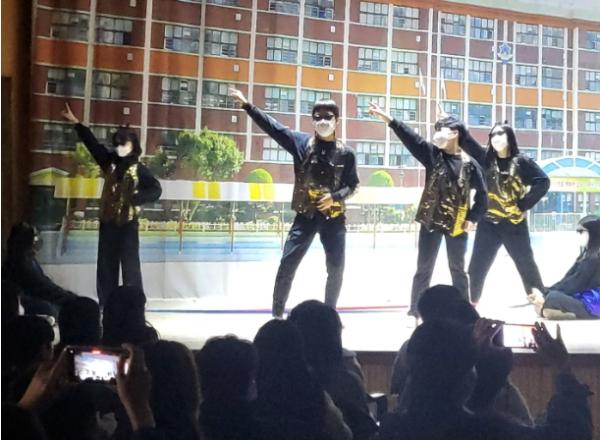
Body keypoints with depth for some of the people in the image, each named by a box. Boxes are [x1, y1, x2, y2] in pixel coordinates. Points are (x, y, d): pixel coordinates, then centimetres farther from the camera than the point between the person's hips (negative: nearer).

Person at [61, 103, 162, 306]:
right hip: (107, 222, 5)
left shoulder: (138, 169, -5)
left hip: (128, 223, -5)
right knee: (106, 266, 8)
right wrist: (76, 122, 16)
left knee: (130, 266, -4)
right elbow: (92, 143, 14)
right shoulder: (110, 162, 8)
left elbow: (156, 190, -12)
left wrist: (134, 199, -23)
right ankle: (106, 306, 15)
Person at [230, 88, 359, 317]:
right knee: (287, 263, -5)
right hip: (306, 215, -1)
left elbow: (352, 185, 6)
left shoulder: (346, 153, 0)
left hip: (334, 217, 1)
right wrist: (247, 105, -13)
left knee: (336, 268, 5)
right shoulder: (301, 142, -1)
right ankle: (277, 314, 5)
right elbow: (271, 126, -6)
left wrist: (335, 197, -13)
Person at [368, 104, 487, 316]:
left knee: (458, 270, 12)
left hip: (457, 225, -1)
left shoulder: (469, 163, -3)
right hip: (430, 222, 1)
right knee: (424, 269, 6)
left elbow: (481, 193, 1)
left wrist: (472, 218, -6)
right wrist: (388, 119, -25)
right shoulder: (432, 154, -1)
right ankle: (414, 312, 14)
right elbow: (410, 137, -14)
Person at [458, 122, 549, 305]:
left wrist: (523, 205, -12)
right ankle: (473, 302, 17)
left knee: (526, 264, 9)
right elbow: (465, 138, -2)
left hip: (514, 223, -2)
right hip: (488, 223, 2)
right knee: (477, 267, 4)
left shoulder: (521, 162, -5)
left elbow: (543, 182, -10)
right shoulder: (486, 157, 3)